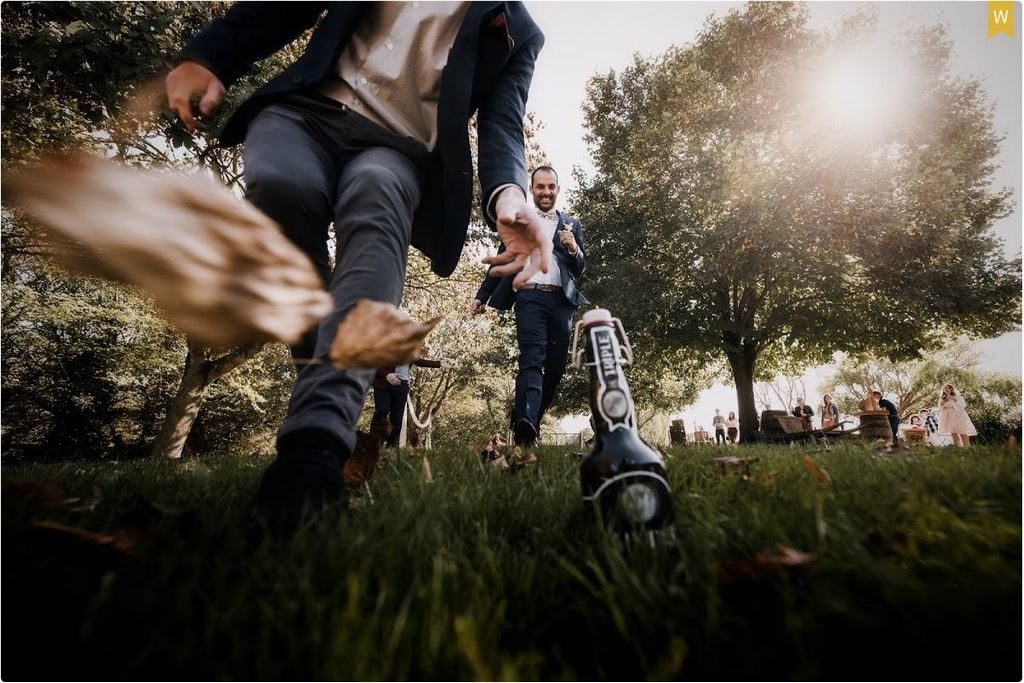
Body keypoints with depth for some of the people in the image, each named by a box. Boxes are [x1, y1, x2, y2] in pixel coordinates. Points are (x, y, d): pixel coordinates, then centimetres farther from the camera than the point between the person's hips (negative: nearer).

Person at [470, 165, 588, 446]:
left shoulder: (572, 225, 19)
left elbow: (581, 269, 14)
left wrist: (574, 249, -7)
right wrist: (481, 296, 6)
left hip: (561, 301, 3)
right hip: (530, 297, -2)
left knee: (556, 366, 3)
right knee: (532, 359, -19)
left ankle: (531, 420, 17)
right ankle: (524, 427, -30)